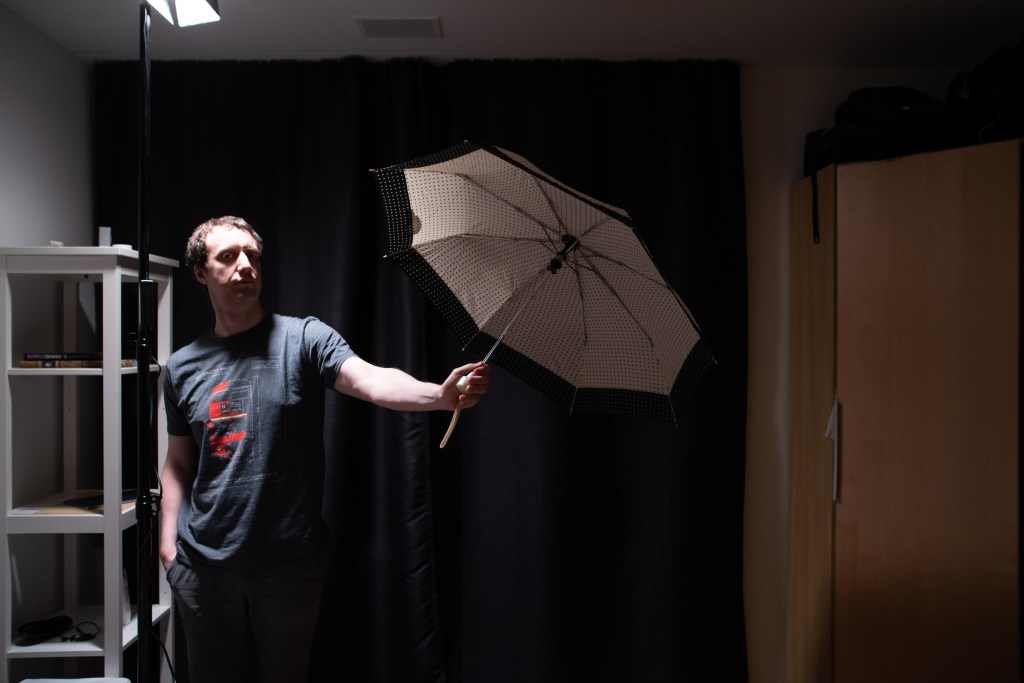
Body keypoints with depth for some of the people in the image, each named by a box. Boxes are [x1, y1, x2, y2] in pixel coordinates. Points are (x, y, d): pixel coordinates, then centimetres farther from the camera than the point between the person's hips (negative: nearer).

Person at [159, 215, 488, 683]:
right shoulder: (182, 367, 3)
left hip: (289, 563, -2)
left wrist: (440, 394, -44)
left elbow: (371, 381, -26)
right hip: (203, 567, 3)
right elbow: (178, 464, 12)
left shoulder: (303, 339, -8)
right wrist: (168, 543, 4)